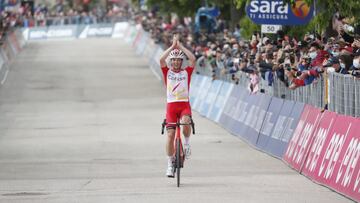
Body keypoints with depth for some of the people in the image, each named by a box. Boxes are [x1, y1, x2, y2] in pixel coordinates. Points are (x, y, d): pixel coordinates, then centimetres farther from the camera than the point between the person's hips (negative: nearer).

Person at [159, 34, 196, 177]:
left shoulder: (186, 72, 9)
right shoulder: (167, 72, 9)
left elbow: (193, 59, -6)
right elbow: (161, 59, -8)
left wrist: (180, 46, -3)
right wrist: (173, 46, -5)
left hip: (184, 104, 0)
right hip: (171, 105, 0)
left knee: (186, 123, -32)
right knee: (170, 134, -7)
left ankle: (187, 142, 0)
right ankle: (170, 164, 3)